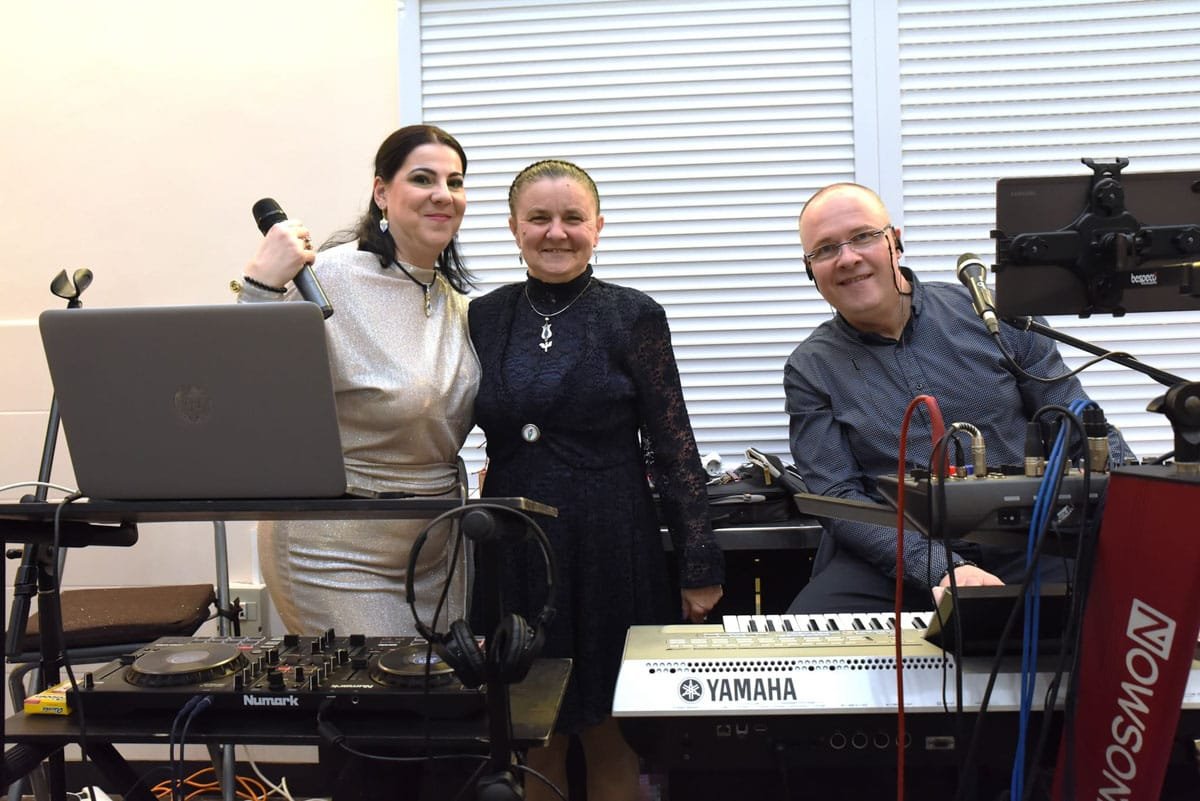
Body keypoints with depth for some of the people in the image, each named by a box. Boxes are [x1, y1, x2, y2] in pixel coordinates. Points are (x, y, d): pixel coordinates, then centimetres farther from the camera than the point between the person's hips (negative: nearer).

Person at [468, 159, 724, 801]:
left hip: (611, 546, -2)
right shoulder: (484, 317, 5)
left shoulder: (634, 317, -3)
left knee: (608, 736, 9)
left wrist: (700, 565, -5)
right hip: (514, 550, 3)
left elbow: (673, 447, -4)